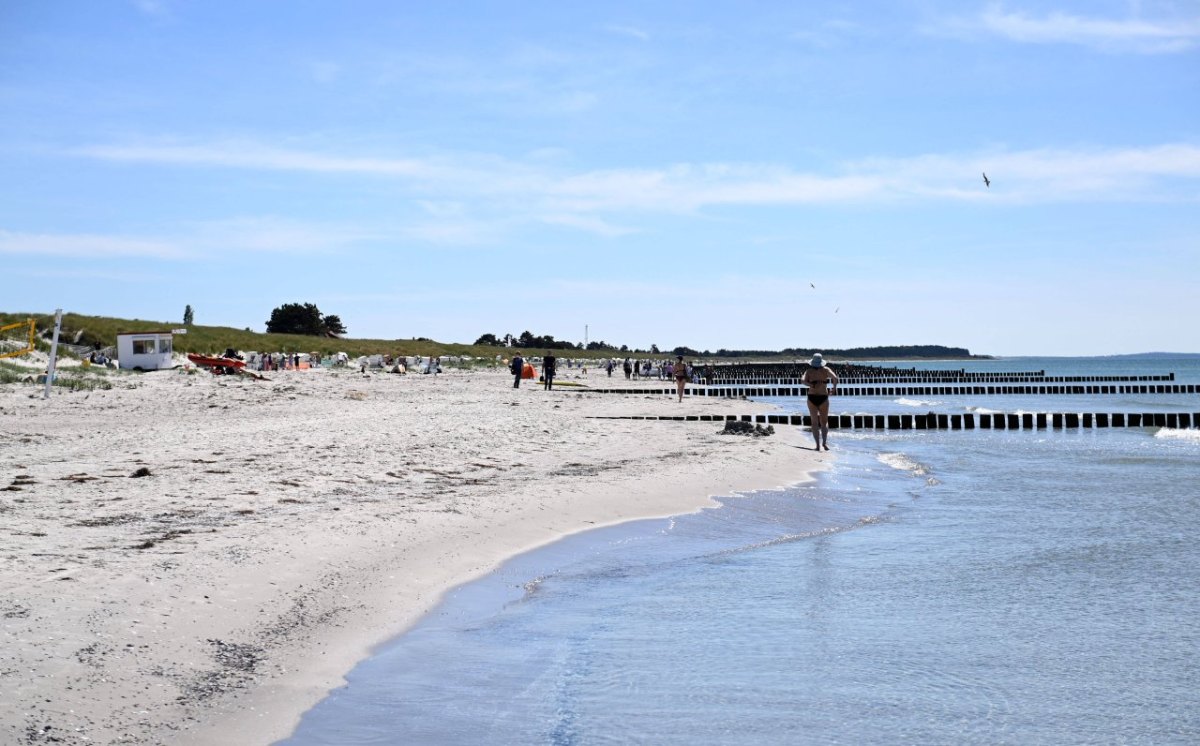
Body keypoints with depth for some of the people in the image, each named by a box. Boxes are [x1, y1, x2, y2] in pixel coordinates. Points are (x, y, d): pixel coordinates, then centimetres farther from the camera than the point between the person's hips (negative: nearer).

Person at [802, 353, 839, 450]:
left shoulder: (809, 371, 1)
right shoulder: (826, 370, 0)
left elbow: (804, 381, -16)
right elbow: (835, 378, -13)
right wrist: (834, 386, 3)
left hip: (812, 397, 0)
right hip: (823, 398, 0)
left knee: (815, 422, 7)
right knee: (824, 421, 12)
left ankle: (818, 445, 0)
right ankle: (824, 441, -9)